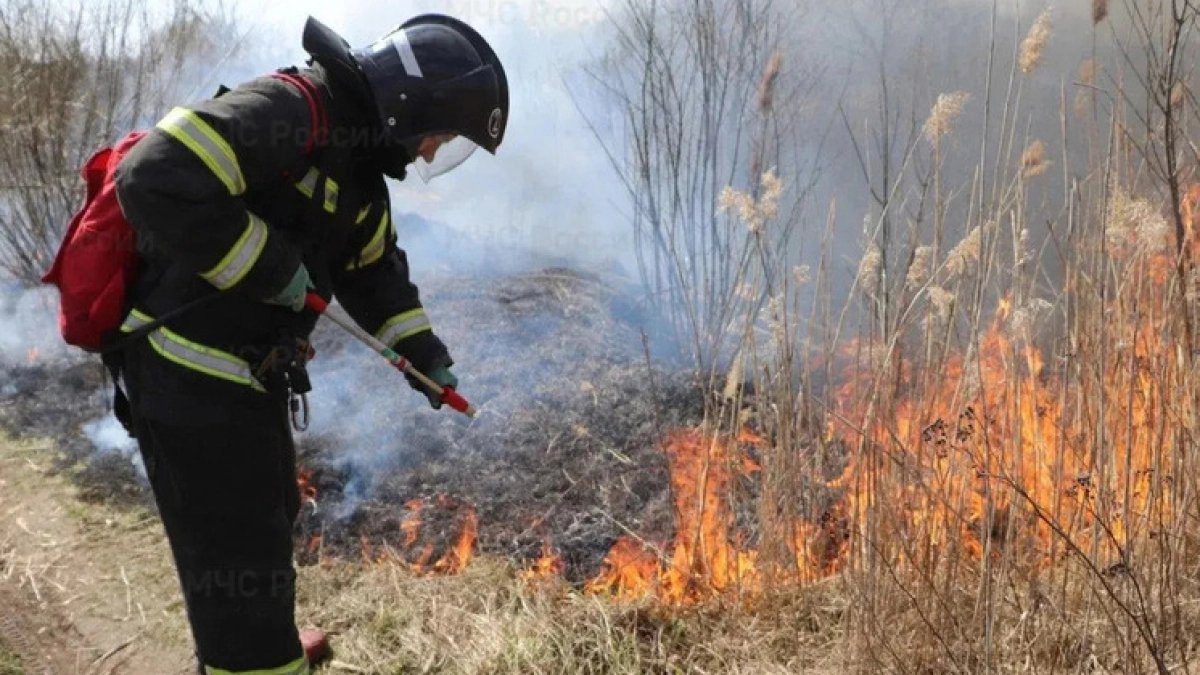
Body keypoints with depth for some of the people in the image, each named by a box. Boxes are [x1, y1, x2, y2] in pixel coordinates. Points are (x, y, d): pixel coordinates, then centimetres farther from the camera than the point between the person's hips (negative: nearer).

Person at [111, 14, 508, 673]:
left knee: (268, 514, 29)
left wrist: (421, 349, 13)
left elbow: (374, 268, 23)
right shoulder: (288, 111, -22)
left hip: (247, 375, 11)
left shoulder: (357, 172, 11)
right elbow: (156, 180, -32)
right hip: (190, 376, -11)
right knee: (241, 556, -1)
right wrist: (269, 267, -25)